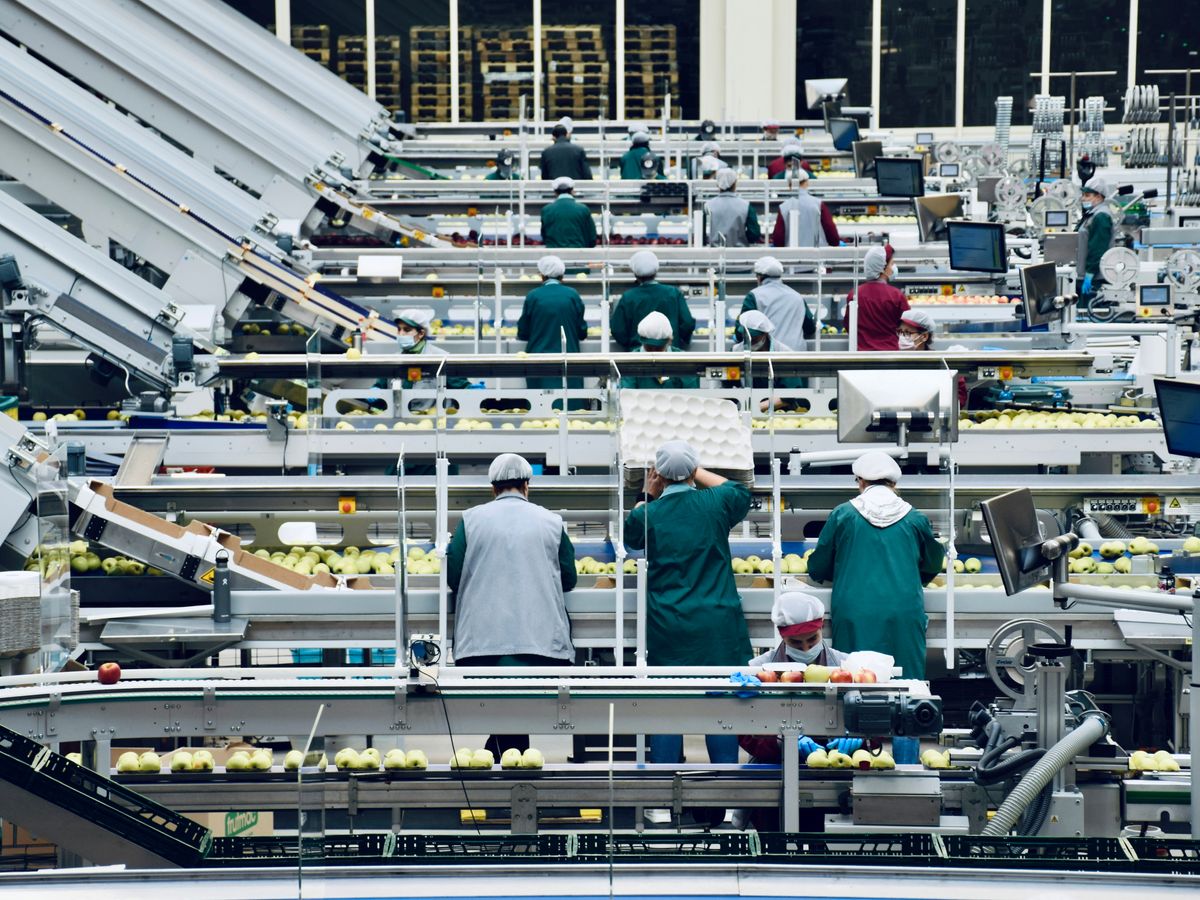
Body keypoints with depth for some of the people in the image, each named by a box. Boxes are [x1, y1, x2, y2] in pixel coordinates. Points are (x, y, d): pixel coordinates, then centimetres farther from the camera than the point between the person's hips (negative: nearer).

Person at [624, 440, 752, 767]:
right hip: (717, 626, 0)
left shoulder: (648, 514, -4)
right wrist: (698, 474, 24)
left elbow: (631, 536, 20)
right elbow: (741, 492, 21)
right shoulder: (716, 503, -3)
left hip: (667, 628, 0)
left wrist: (647, 495, 17)